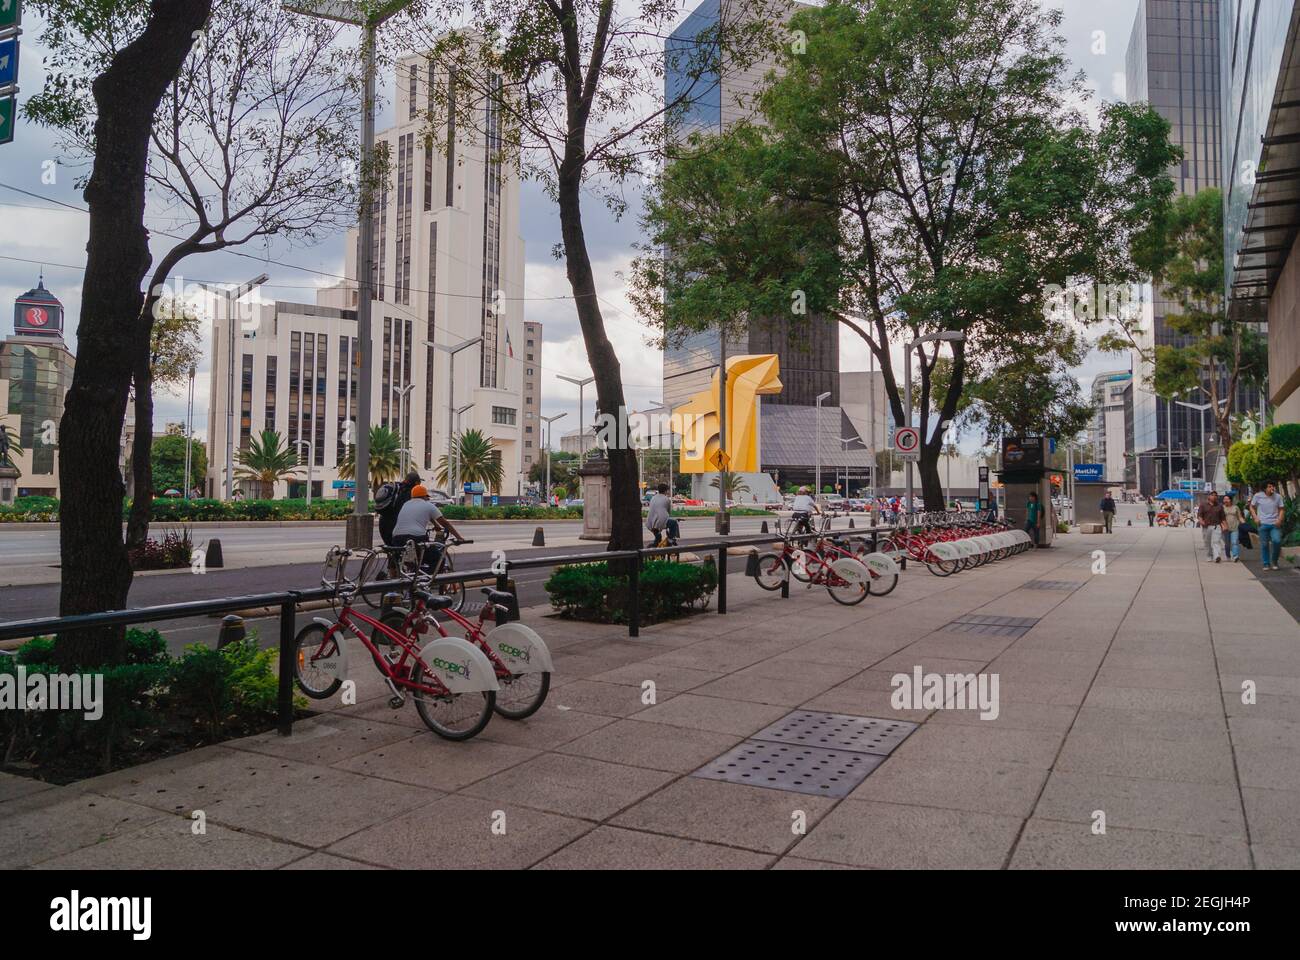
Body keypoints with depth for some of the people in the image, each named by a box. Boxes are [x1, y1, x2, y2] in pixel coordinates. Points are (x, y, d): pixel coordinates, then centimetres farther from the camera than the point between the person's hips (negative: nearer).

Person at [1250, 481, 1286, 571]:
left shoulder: (1278, 497, 3)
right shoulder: (1258, 496, -1)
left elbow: (1281, 509, 9)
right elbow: (1252, 507, 9)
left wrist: (1280, 519, -7)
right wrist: (1255, 518, -4)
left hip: (1275, 524, 1)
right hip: (1263, 524, -1)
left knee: (1277, 541, -14)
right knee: (1264, 544, 3)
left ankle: (1275, 561, 7)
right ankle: (1266, 564, 13)